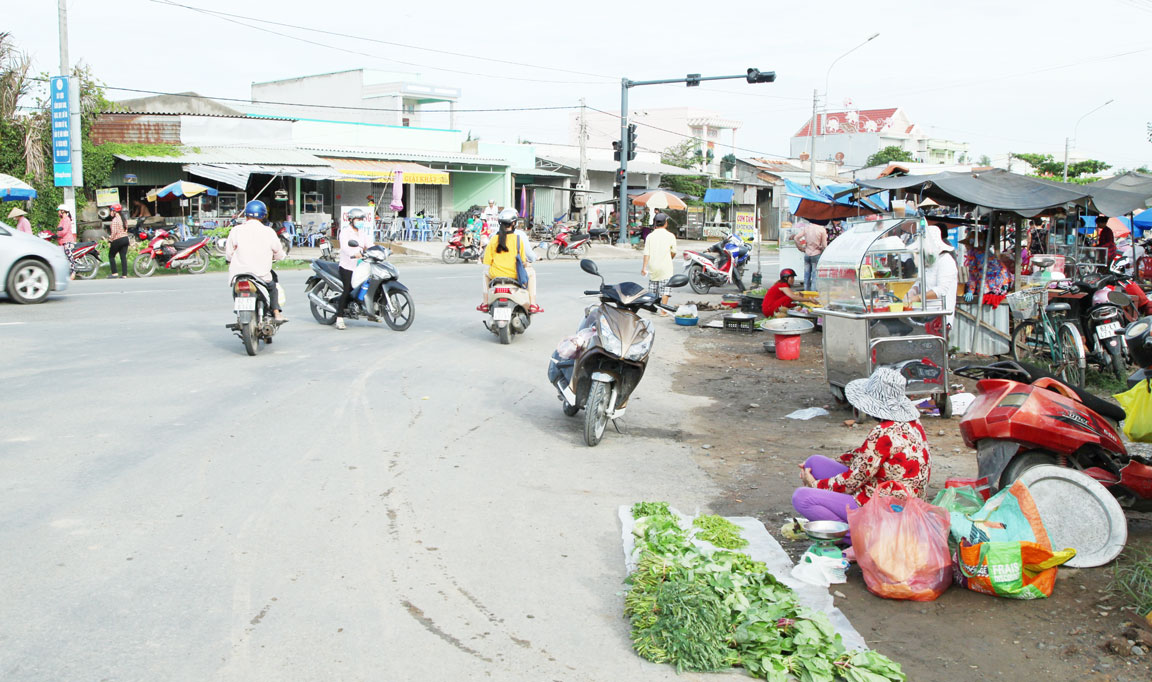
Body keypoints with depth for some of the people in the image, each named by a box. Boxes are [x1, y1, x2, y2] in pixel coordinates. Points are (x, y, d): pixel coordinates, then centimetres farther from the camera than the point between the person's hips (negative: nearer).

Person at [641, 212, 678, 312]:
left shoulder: (650, 236, 0)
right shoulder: (670, 236, -6)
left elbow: (646, 253, -3)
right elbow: (673, 252, 0)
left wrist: (644, 267, 0)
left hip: (652, 267, 3)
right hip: (665, 268, -3)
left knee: (652, 290, 14)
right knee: (665, 290, -1)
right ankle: (663, 310, -4)